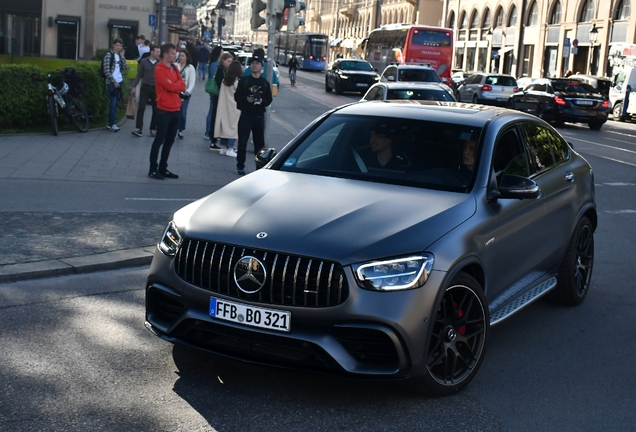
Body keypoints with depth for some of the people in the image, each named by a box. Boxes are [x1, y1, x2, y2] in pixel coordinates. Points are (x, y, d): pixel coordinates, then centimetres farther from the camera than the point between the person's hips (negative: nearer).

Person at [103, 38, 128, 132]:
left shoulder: (120, 56, 14)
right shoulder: (109, 55, -5)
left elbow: (125, 68, 4)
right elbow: (106, 71, -11)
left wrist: (122, 57, -2)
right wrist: (114, 82, -14)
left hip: (119, 82, 6)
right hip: (112, 82, -6)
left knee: (115, 103, 8)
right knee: (113, 103, -8)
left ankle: (110, 123, 13)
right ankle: (113, 124, -7)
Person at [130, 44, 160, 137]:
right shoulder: (144, 61, 0)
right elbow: (139, 75, 5)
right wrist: (134, 86, -1)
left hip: (156, 88, 0)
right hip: (145, 87, 0)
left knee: (156, 110, 5)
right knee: (141, 108, -6)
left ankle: (153, 129, 16)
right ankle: (138, 129, -5)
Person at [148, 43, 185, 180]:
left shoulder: (174, 68, 14)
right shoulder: (159, 69, -11)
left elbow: (182, 85, 8)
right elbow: (170, 87, -18)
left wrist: (175, 86, -10)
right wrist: (177, 85, 1)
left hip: (176, 109, 8)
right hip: (165, 110, -8)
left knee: (169, 141, 11)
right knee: (159, 140, -3)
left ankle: (163, 168, 19)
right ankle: (153, 170, 3)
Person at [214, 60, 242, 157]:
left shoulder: (225, 80, 5)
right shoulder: (238, 81, -12)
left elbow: (221, 94, 7)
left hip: (224, 107, 6)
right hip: (234, 107, -6)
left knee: (224, 125, 11)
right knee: (233, 127, -2)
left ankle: (223, 147, 16)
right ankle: (230, 149, -5)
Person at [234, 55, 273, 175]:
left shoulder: (265, 83, 7)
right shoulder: (244, 80, 2)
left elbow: (269, 100, 8)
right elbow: (237, 96, 1)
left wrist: (262, 101, -13)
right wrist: (246, 99, -17)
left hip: (259, 116, 2)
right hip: (245, 115, -2)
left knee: (259, 142, 5)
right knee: (242, 142, -2)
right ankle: (240, 166, 7)